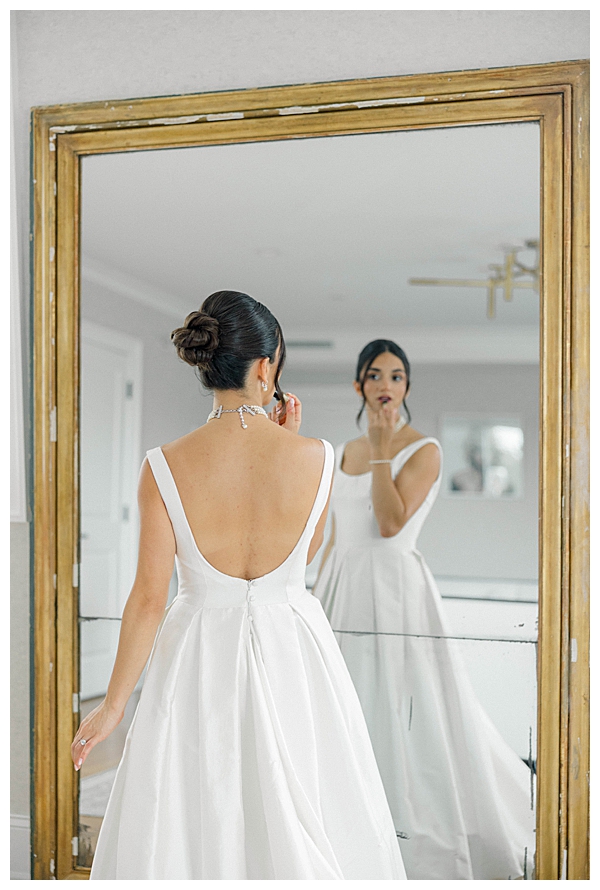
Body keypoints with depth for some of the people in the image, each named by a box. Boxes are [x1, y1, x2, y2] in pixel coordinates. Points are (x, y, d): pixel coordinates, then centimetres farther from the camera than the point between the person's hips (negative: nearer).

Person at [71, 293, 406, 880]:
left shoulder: (165, 468, -15)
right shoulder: (315, 458, -12)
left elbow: (149, 599, -11)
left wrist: (113, 705, 1)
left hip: (202, 655, 0)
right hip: (293, 652, 1)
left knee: (189, 823, 16)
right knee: (304, 816, 19)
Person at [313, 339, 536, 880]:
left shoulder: (423, 450, -6)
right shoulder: (347, 452, 13)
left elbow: (392, 522, -19)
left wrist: (383, 449, -17)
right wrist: (318, 599, 14)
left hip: (395, 589, -6)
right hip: (342, 591, 6)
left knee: (400, 714, -5)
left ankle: (416, 849, 10)